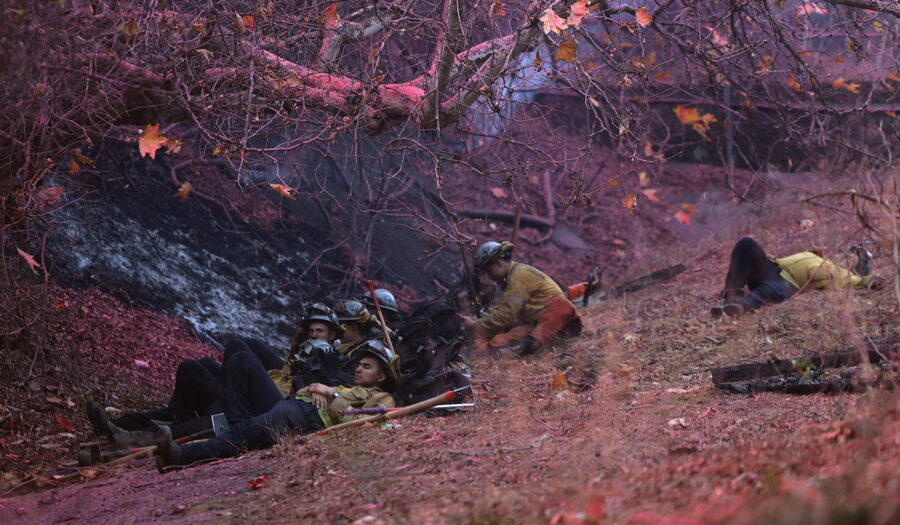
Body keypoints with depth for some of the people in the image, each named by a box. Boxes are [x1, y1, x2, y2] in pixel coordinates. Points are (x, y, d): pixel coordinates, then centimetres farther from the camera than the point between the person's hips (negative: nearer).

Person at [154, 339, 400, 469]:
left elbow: (354, 422, -6)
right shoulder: (342, 388, 42)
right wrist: (314, 389, 6)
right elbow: (300, 391, 27)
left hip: (310, 418, -9)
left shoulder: (382, 400, 17)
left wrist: (331, 394, -3)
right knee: (244, 358, -4)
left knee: (246, 433, -36)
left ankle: (181, 455, -54)